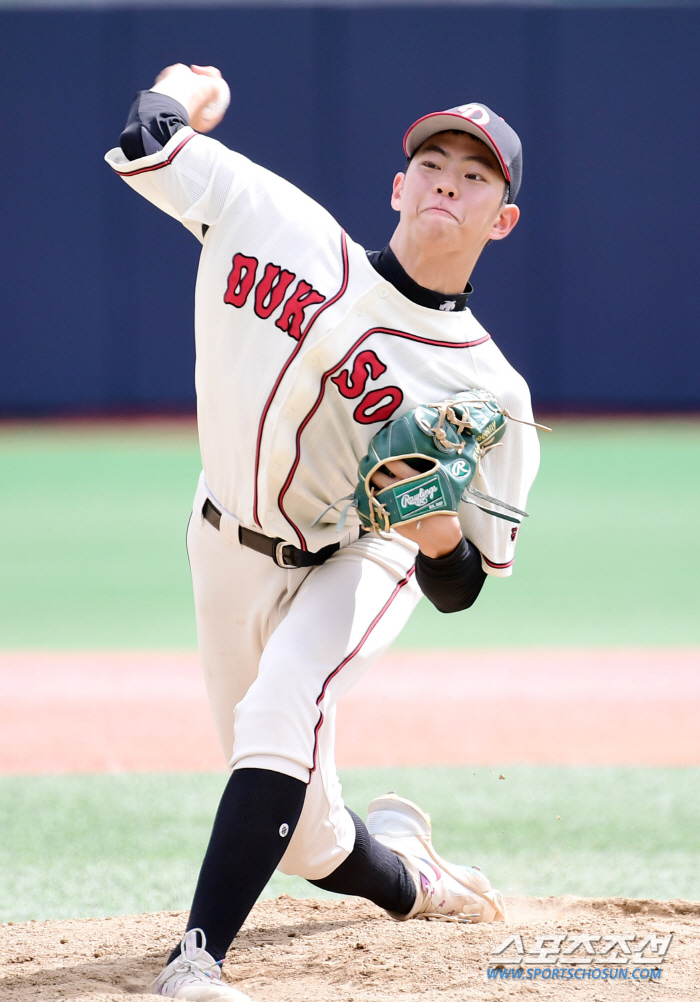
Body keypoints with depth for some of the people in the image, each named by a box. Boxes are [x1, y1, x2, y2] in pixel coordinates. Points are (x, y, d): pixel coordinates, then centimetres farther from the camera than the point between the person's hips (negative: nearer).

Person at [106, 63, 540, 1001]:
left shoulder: (489, 391, -19)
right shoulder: (282, 224, -15)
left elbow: (461, 589, -13)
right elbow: (150, 143, -7)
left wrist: (444, 535, -35)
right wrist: (184, 91, 13)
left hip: (359, 562, -3)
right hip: (228, 552, 3)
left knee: (279, 716, -35)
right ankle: (405, 875, 44)